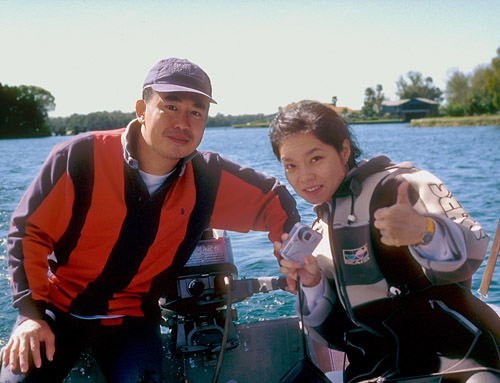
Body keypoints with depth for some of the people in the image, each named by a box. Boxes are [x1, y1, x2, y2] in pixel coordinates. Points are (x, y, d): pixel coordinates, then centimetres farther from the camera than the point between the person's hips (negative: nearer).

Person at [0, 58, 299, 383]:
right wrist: (31, 313, -14)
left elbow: (273, 201, 7)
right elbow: (29, 232, -7)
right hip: (58, 306, -1)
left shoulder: (207, 179, -9)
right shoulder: (81, 157, -16)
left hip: (131, 319, 2)